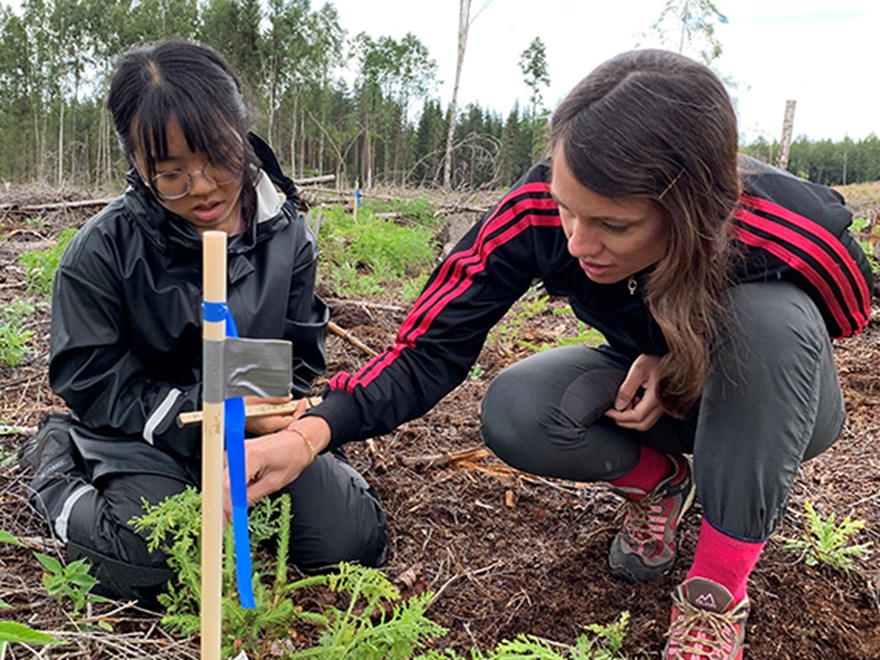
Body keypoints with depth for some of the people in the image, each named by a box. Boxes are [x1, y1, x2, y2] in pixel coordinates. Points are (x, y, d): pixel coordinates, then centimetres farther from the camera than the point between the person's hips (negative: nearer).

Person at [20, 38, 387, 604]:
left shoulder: (287, 235, -8)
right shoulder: (102, 250, -17)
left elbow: (300, 359, 0)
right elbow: (90, 382, -13)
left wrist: (281, 432, -20)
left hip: (258, 426, 3)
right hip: (148, 434, -2)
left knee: (353, 541, -10)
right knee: (143, 569, -24)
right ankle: (58, 462, 8)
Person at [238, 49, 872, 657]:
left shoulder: (793, 232, -34)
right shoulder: (539, 211, -30)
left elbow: (841, 320, -9)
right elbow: (434, 346, -26)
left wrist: (684, 357, -24)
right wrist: (310, 432, -42)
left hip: (777, 408, -1)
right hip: (650, 390, 2)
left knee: (767, 312, -36)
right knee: (515, 414, -27)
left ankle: (718, 592, -20)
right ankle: (655, 481, 5)